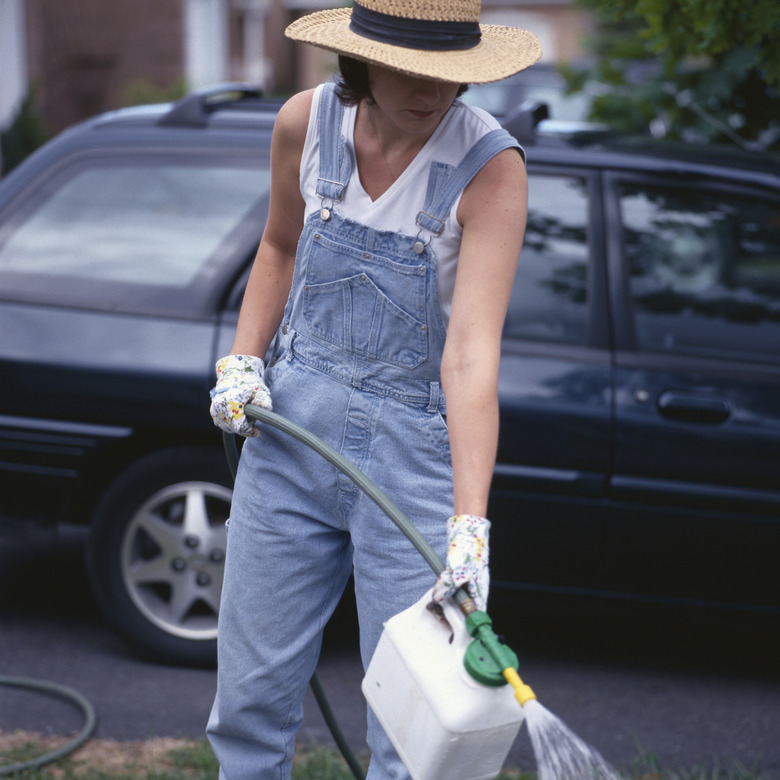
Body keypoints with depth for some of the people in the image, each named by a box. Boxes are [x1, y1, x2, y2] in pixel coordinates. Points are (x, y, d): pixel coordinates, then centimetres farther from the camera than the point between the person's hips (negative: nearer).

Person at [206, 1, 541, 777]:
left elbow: (472, 349, -27)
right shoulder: (306, 122, -5)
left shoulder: (491, 166, -18)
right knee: (250, 696, 13)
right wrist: (242, 360, 0)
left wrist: (469, 524, -36)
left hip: (416, 450, -3)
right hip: (289, 424, 4)